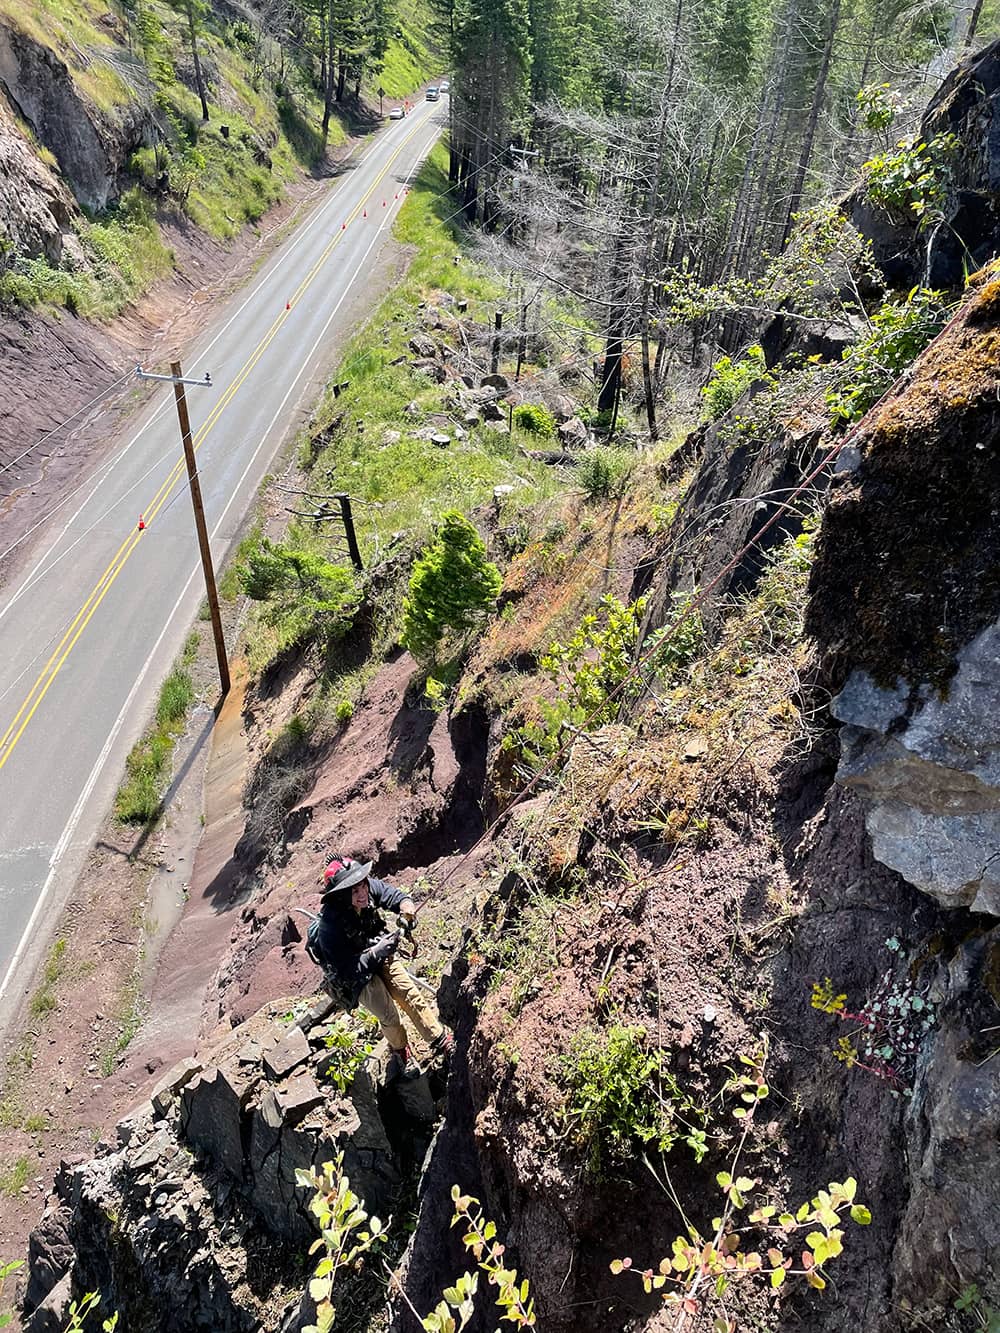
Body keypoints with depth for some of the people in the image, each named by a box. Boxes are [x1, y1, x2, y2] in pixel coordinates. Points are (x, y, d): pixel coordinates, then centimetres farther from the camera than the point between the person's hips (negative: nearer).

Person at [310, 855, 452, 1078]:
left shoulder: (371, 887, -23)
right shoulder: (330, 926, -35)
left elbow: (396, 896, -9)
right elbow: (345, 970, -28)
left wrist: (406, 907, -32)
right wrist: (376, 952, -38)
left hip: (380, 959, 4)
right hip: (356, 976, -4)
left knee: (411, 995, -6)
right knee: (389, 1016, -8)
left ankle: (440, 1040, 10)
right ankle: (400, 1051, 23)